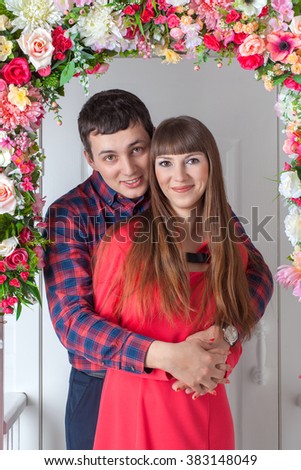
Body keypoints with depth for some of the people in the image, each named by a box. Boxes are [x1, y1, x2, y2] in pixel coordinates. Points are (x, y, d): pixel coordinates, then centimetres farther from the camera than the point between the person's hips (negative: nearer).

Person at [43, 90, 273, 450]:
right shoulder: (69, 215, -14)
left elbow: (255, 271, -9)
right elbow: (70, 319, -23)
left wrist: (224, 335, -29)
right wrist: (165, 355, -36)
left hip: (187, 383, 2)